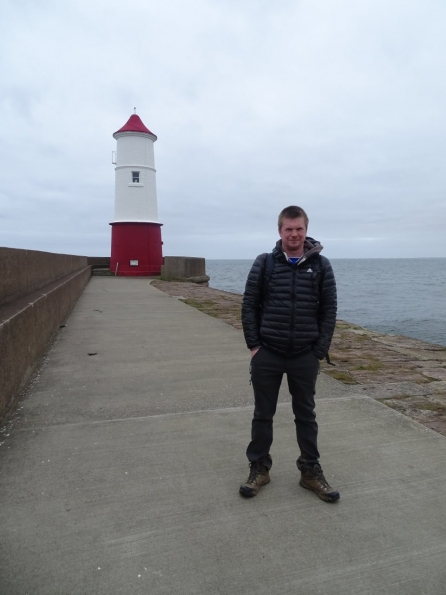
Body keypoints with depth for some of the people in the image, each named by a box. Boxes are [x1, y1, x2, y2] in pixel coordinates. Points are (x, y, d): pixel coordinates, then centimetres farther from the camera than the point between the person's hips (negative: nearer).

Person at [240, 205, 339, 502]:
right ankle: (259, 468, 28)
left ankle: (311, 471, 30)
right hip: (267, 354, 0)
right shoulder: (264, 263, -1)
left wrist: (320, 351, -4)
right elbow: (249, 305, 0)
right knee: (263, 414, 11)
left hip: (305, 356, 1)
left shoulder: (321, 265, 0)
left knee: (306, 414, 14)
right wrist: (253, 344, -5)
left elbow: (329, 310, 0)